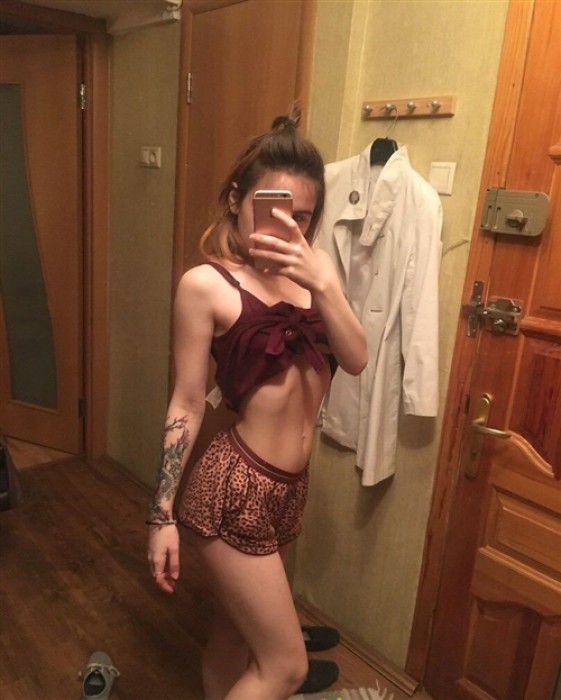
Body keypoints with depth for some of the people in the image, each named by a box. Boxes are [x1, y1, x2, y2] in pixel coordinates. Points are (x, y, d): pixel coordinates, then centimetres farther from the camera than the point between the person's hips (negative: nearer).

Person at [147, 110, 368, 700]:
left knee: (236, 629, 26)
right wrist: (163, 514, -7)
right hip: (234, 490, -6)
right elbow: (186, 403, -10)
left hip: (289, 486, 6)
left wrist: (321, 281, -23)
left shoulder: (311, 267, 4)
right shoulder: (206, 283, -13)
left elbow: (356, 360, -8)